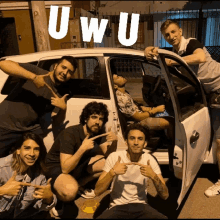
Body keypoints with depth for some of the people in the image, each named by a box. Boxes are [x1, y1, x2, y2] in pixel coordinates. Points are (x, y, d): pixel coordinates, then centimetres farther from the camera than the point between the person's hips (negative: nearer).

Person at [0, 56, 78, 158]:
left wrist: (63, 109, -19)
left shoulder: (60, 97, 5)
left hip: (31, 132, 4)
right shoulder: (36, 71, -6)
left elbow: (56, 125, 0)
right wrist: (34, 77, -27)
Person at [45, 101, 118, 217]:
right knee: (70, 191, -39)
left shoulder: (98, 132, -8)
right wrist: (82, 148, -41)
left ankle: (78, 185, 3)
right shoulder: (70, 134, -28)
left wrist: (114, 142, -25)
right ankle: (57, 196, -3)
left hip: (77, 164, 8)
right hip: (56, 167, -7)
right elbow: (65, 169, -32)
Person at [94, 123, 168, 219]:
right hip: (117, 207, -2)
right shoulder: (114, 157, -10)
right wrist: (112, 172, -27)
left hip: (140, 206, 2)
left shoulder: (150, 159, -4)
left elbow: (165, 195, -6)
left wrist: (153, 176, -24)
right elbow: (97, 191, -12)